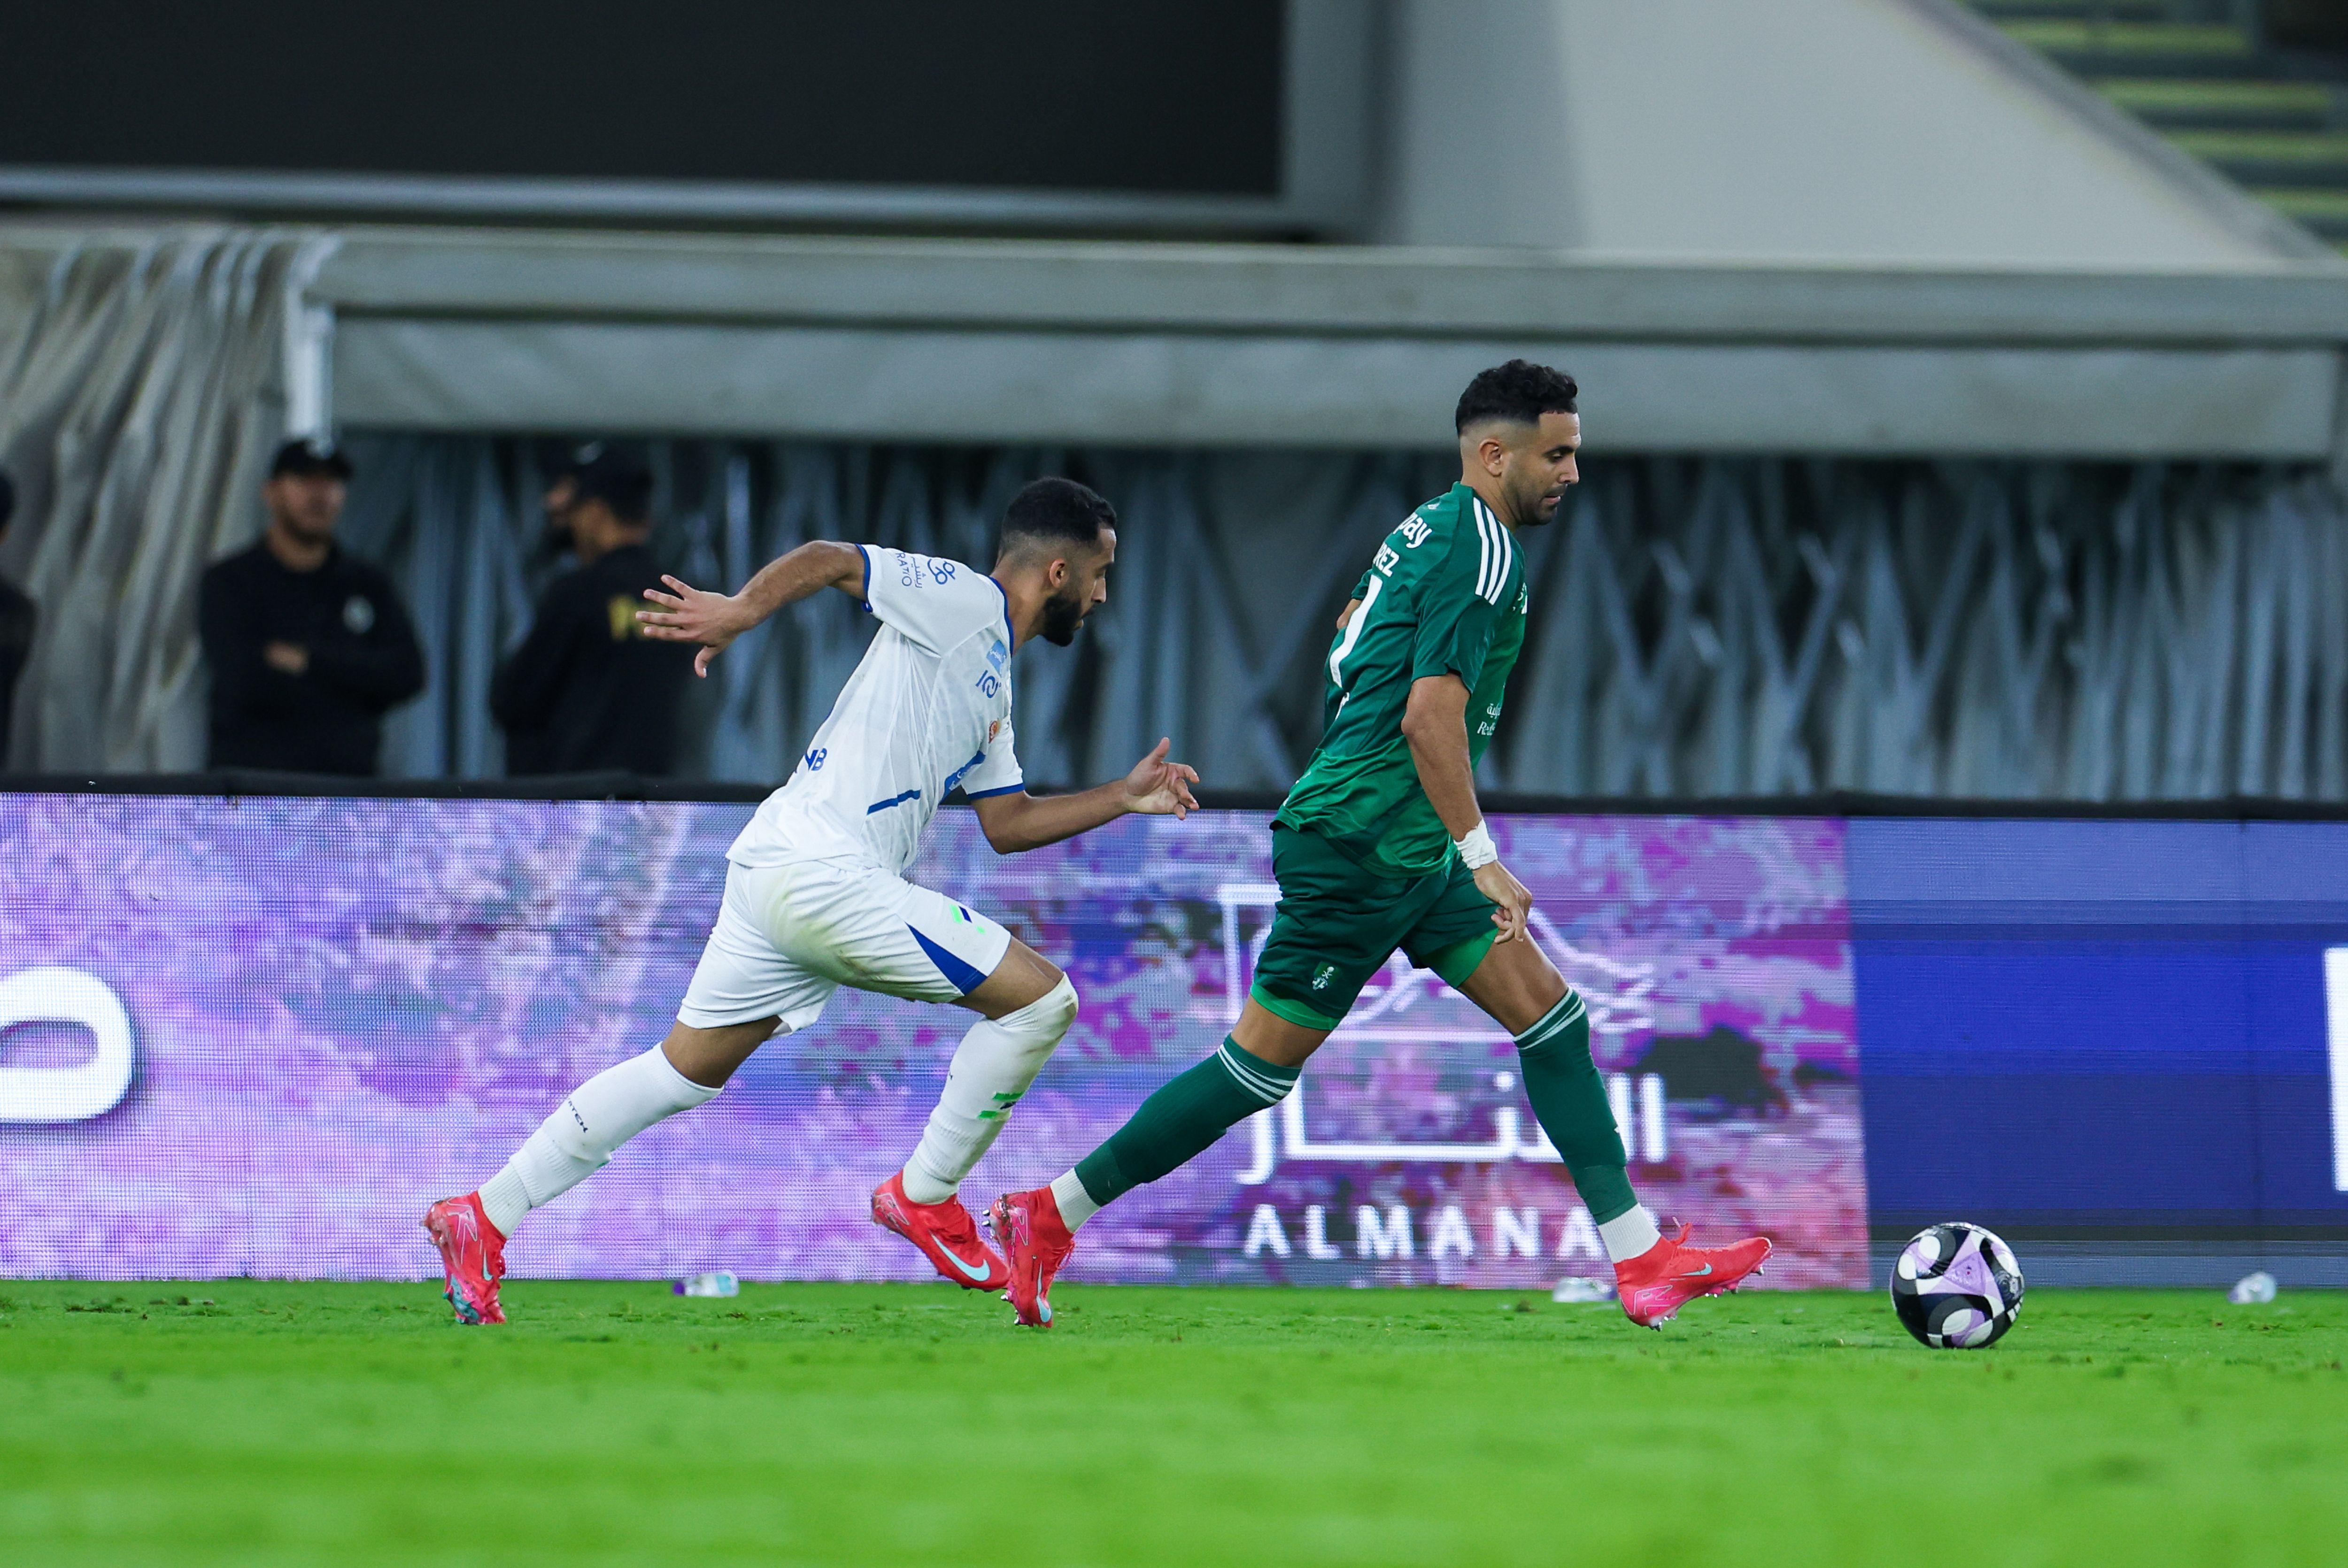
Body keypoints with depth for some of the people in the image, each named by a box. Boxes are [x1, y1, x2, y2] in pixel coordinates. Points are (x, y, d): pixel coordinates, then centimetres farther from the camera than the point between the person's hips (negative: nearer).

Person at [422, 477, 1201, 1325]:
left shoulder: (994, 683, 24)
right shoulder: (961, 601, -4)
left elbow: (1007, 823, 28)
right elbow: (829, 560, -14)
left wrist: (1123, 798, 23)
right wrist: (743, 610, -28)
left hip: (775, 874, 10)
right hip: (827, 875, -10)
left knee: (685, 1069, 15)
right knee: (1040, 996, -7)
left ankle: (484, 1216, 15)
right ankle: (925, 1199, 4)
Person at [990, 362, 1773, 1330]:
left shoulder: (1431, 529, 15)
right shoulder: (1481, 550, -16)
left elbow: (1355, 628, 32)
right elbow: (1430, 714, -23)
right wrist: (1482, 857, -22)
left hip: (1406, 853, 10)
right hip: (1359, 848, -10)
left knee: (1550, 1013, 3)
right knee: (1260, 1069, -4)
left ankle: (1640, 1258, -1)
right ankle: (1052, 1219, 4)